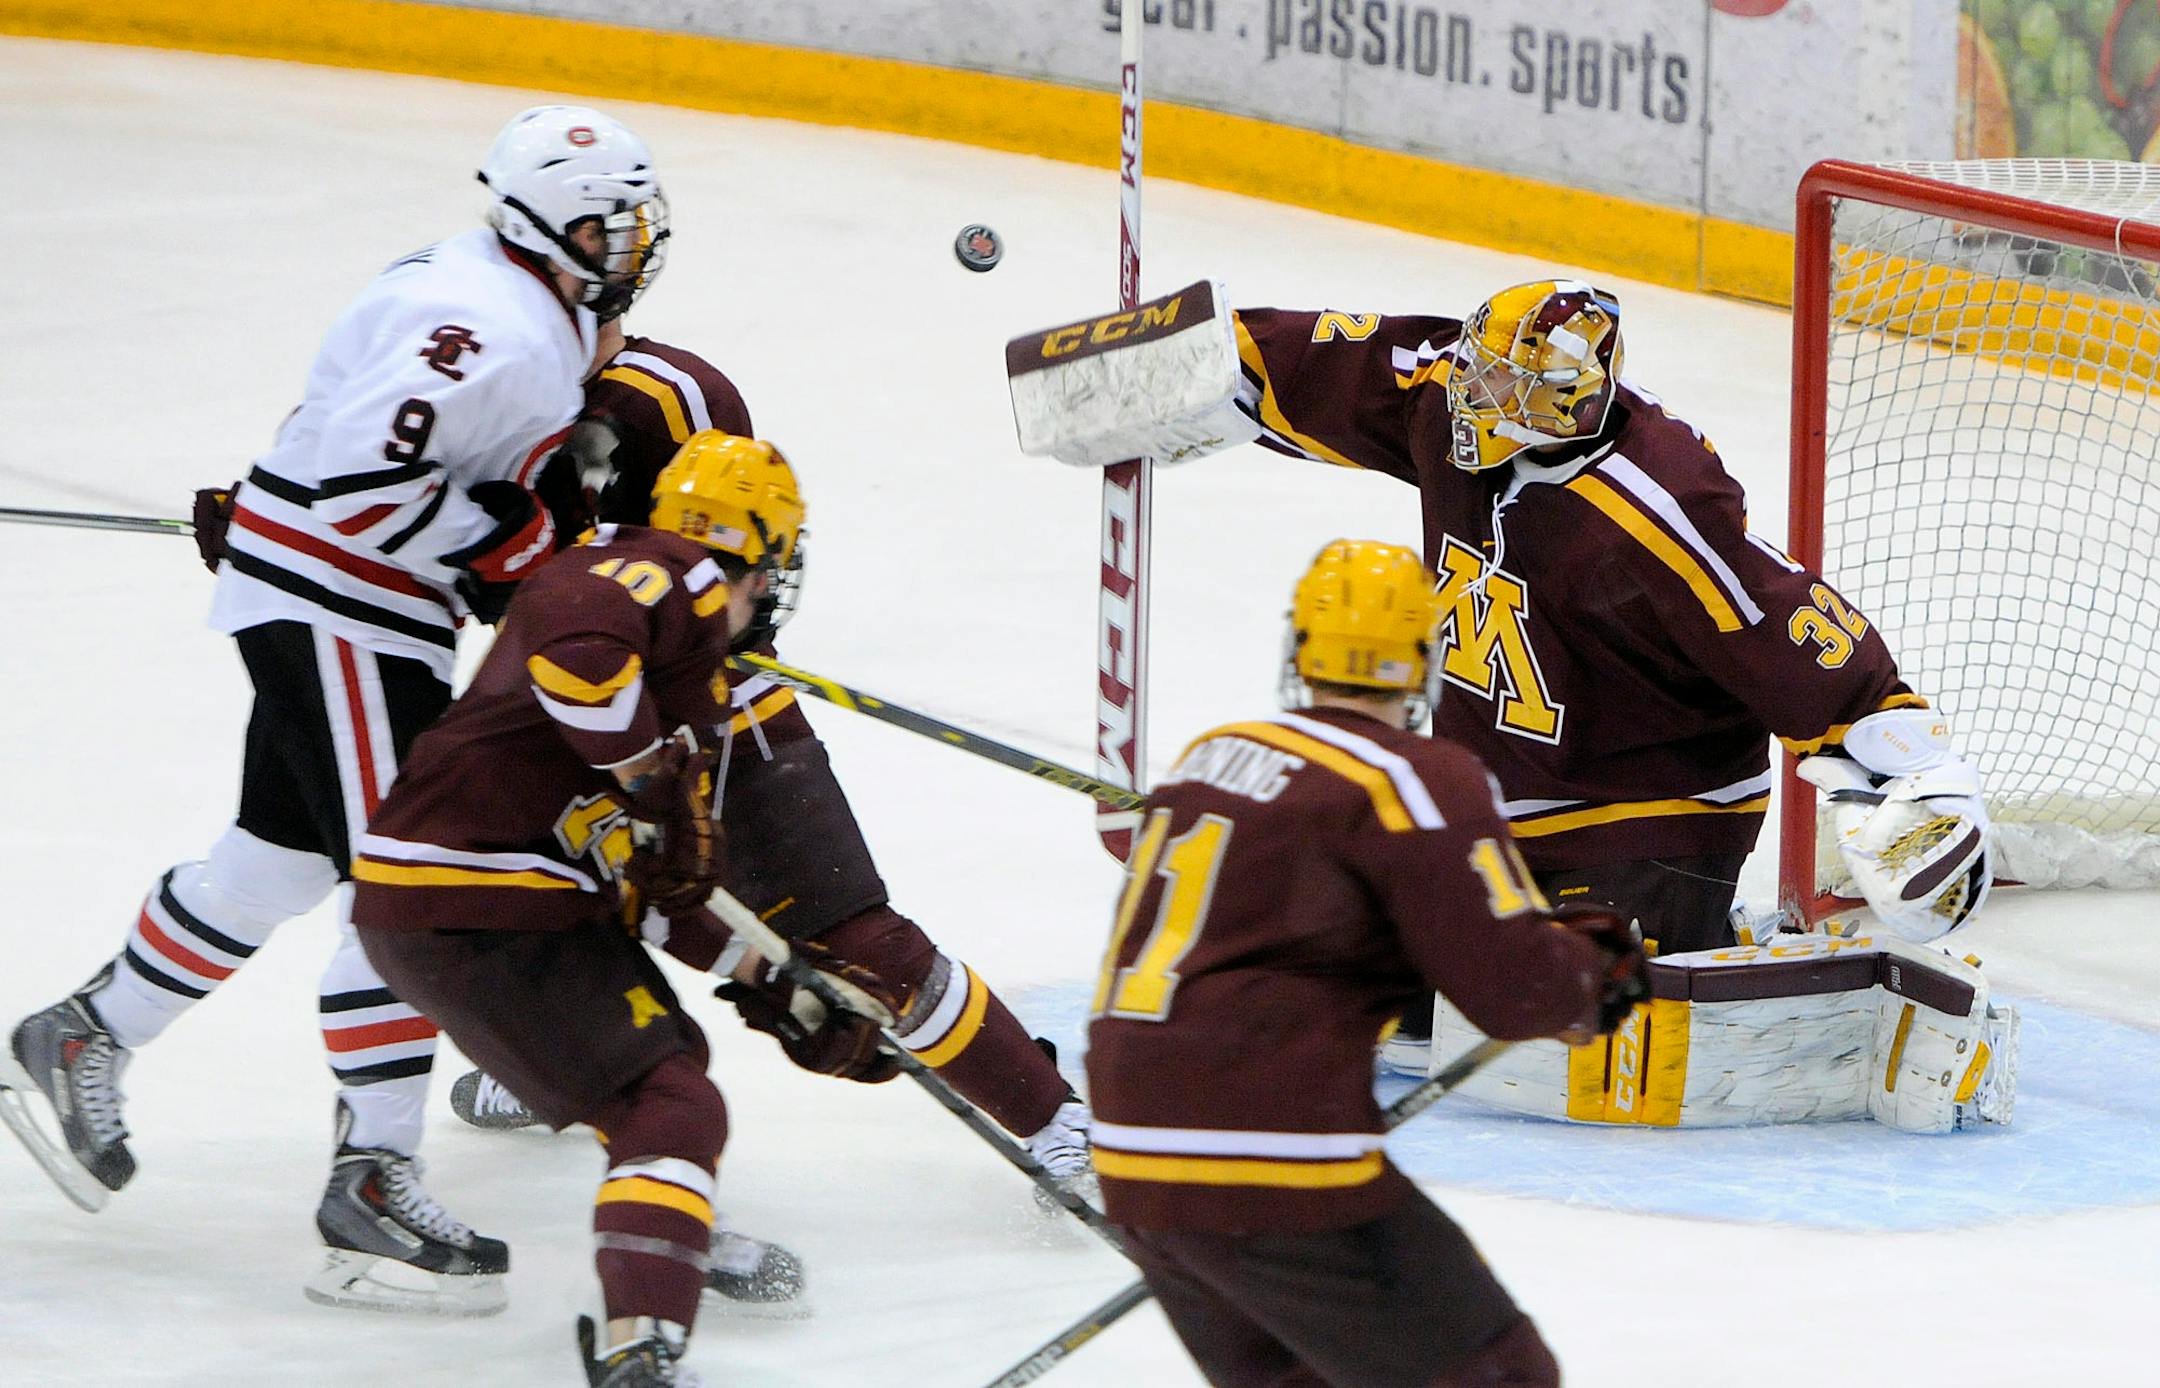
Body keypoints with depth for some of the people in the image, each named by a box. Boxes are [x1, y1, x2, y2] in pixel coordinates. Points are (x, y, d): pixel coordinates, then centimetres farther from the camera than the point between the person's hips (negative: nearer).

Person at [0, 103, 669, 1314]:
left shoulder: (530, 310, 9)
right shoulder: (497, 331, -24)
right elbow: (360, 477, -30)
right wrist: (509, 545, -22)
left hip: (348, 608, 11)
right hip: (330, 610, -11)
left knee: (283, 857, 20)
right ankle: (373, 1180, -12)